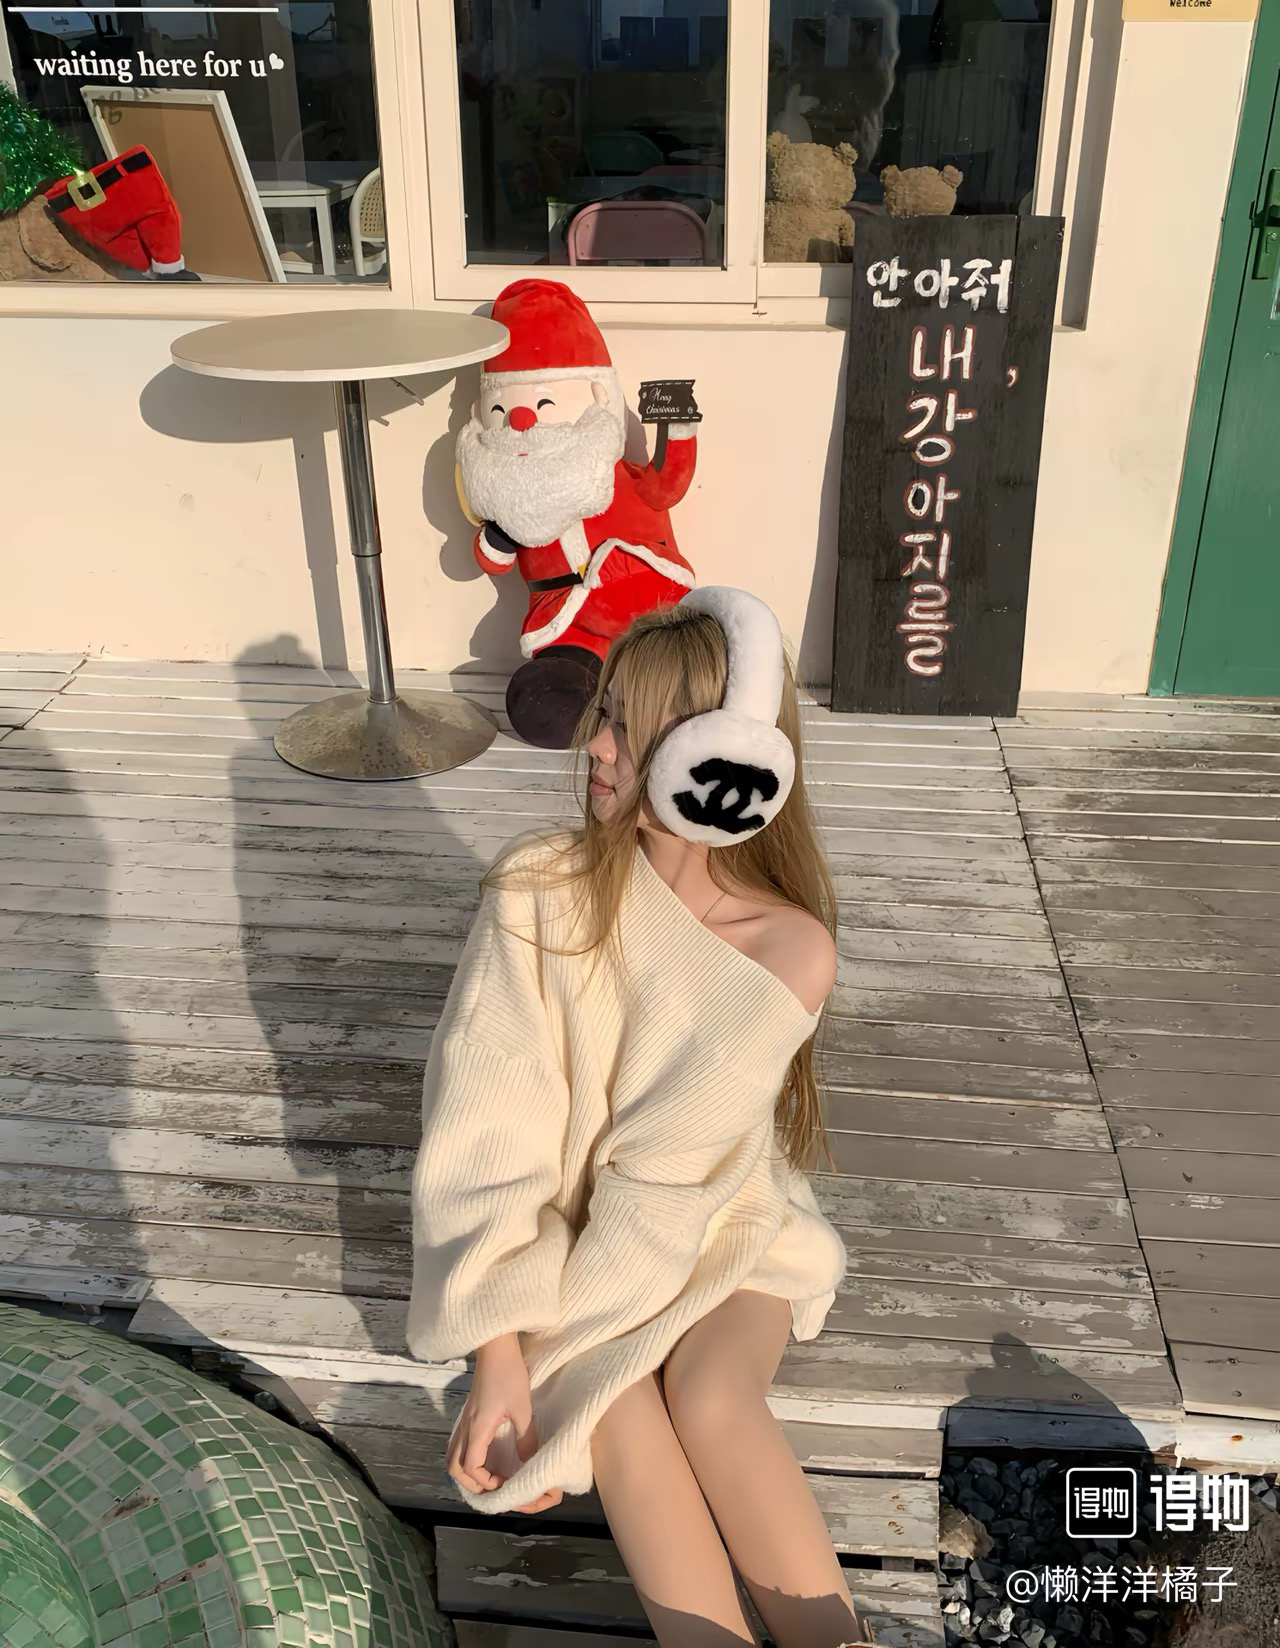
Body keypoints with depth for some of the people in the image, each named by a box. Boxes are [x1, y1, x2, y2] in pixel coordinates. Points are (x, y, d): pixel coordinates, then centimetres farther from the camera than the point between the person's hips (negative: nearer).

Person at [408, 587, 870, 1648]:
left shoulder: (793, 948, -19)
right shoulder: (536, 895, -17)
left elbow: (675, 1176, -19)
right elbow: (488, 1142, -17)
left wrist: (542, 1345, -19)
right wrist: (500, 1359, -22)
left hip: (723, 1227, 0)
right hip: (566, 1231, 1)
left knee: (711, 1399, -28)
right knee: (619, 1414, -26)